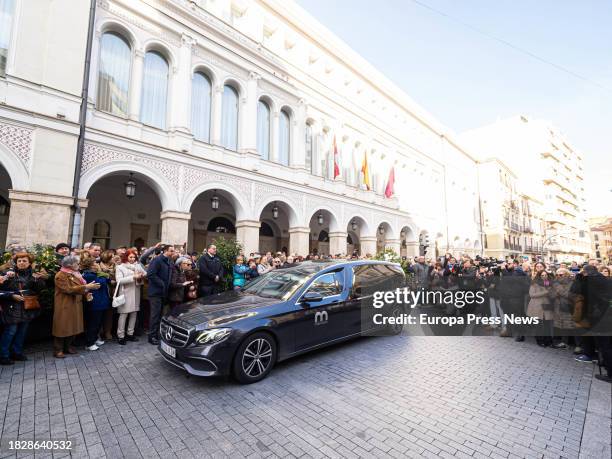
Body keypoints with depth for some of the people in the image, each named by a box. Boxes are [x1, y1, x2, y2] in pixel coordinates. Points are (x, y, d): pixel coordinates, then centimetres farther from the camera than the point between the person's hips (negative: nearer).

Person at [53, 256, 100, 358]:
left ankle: (67, 347, 25)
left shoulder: (75, 274, 13)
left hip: (75, 305, 8)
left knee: (73, 327, 13)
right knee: (62, 328, 1)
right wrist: (86, 287, -28)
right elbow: (69, 289, -24)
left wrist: (86, 293, 5)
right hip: (64, 306, -8)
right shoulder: (61, 275, -15)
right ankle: (58, 350, 13)